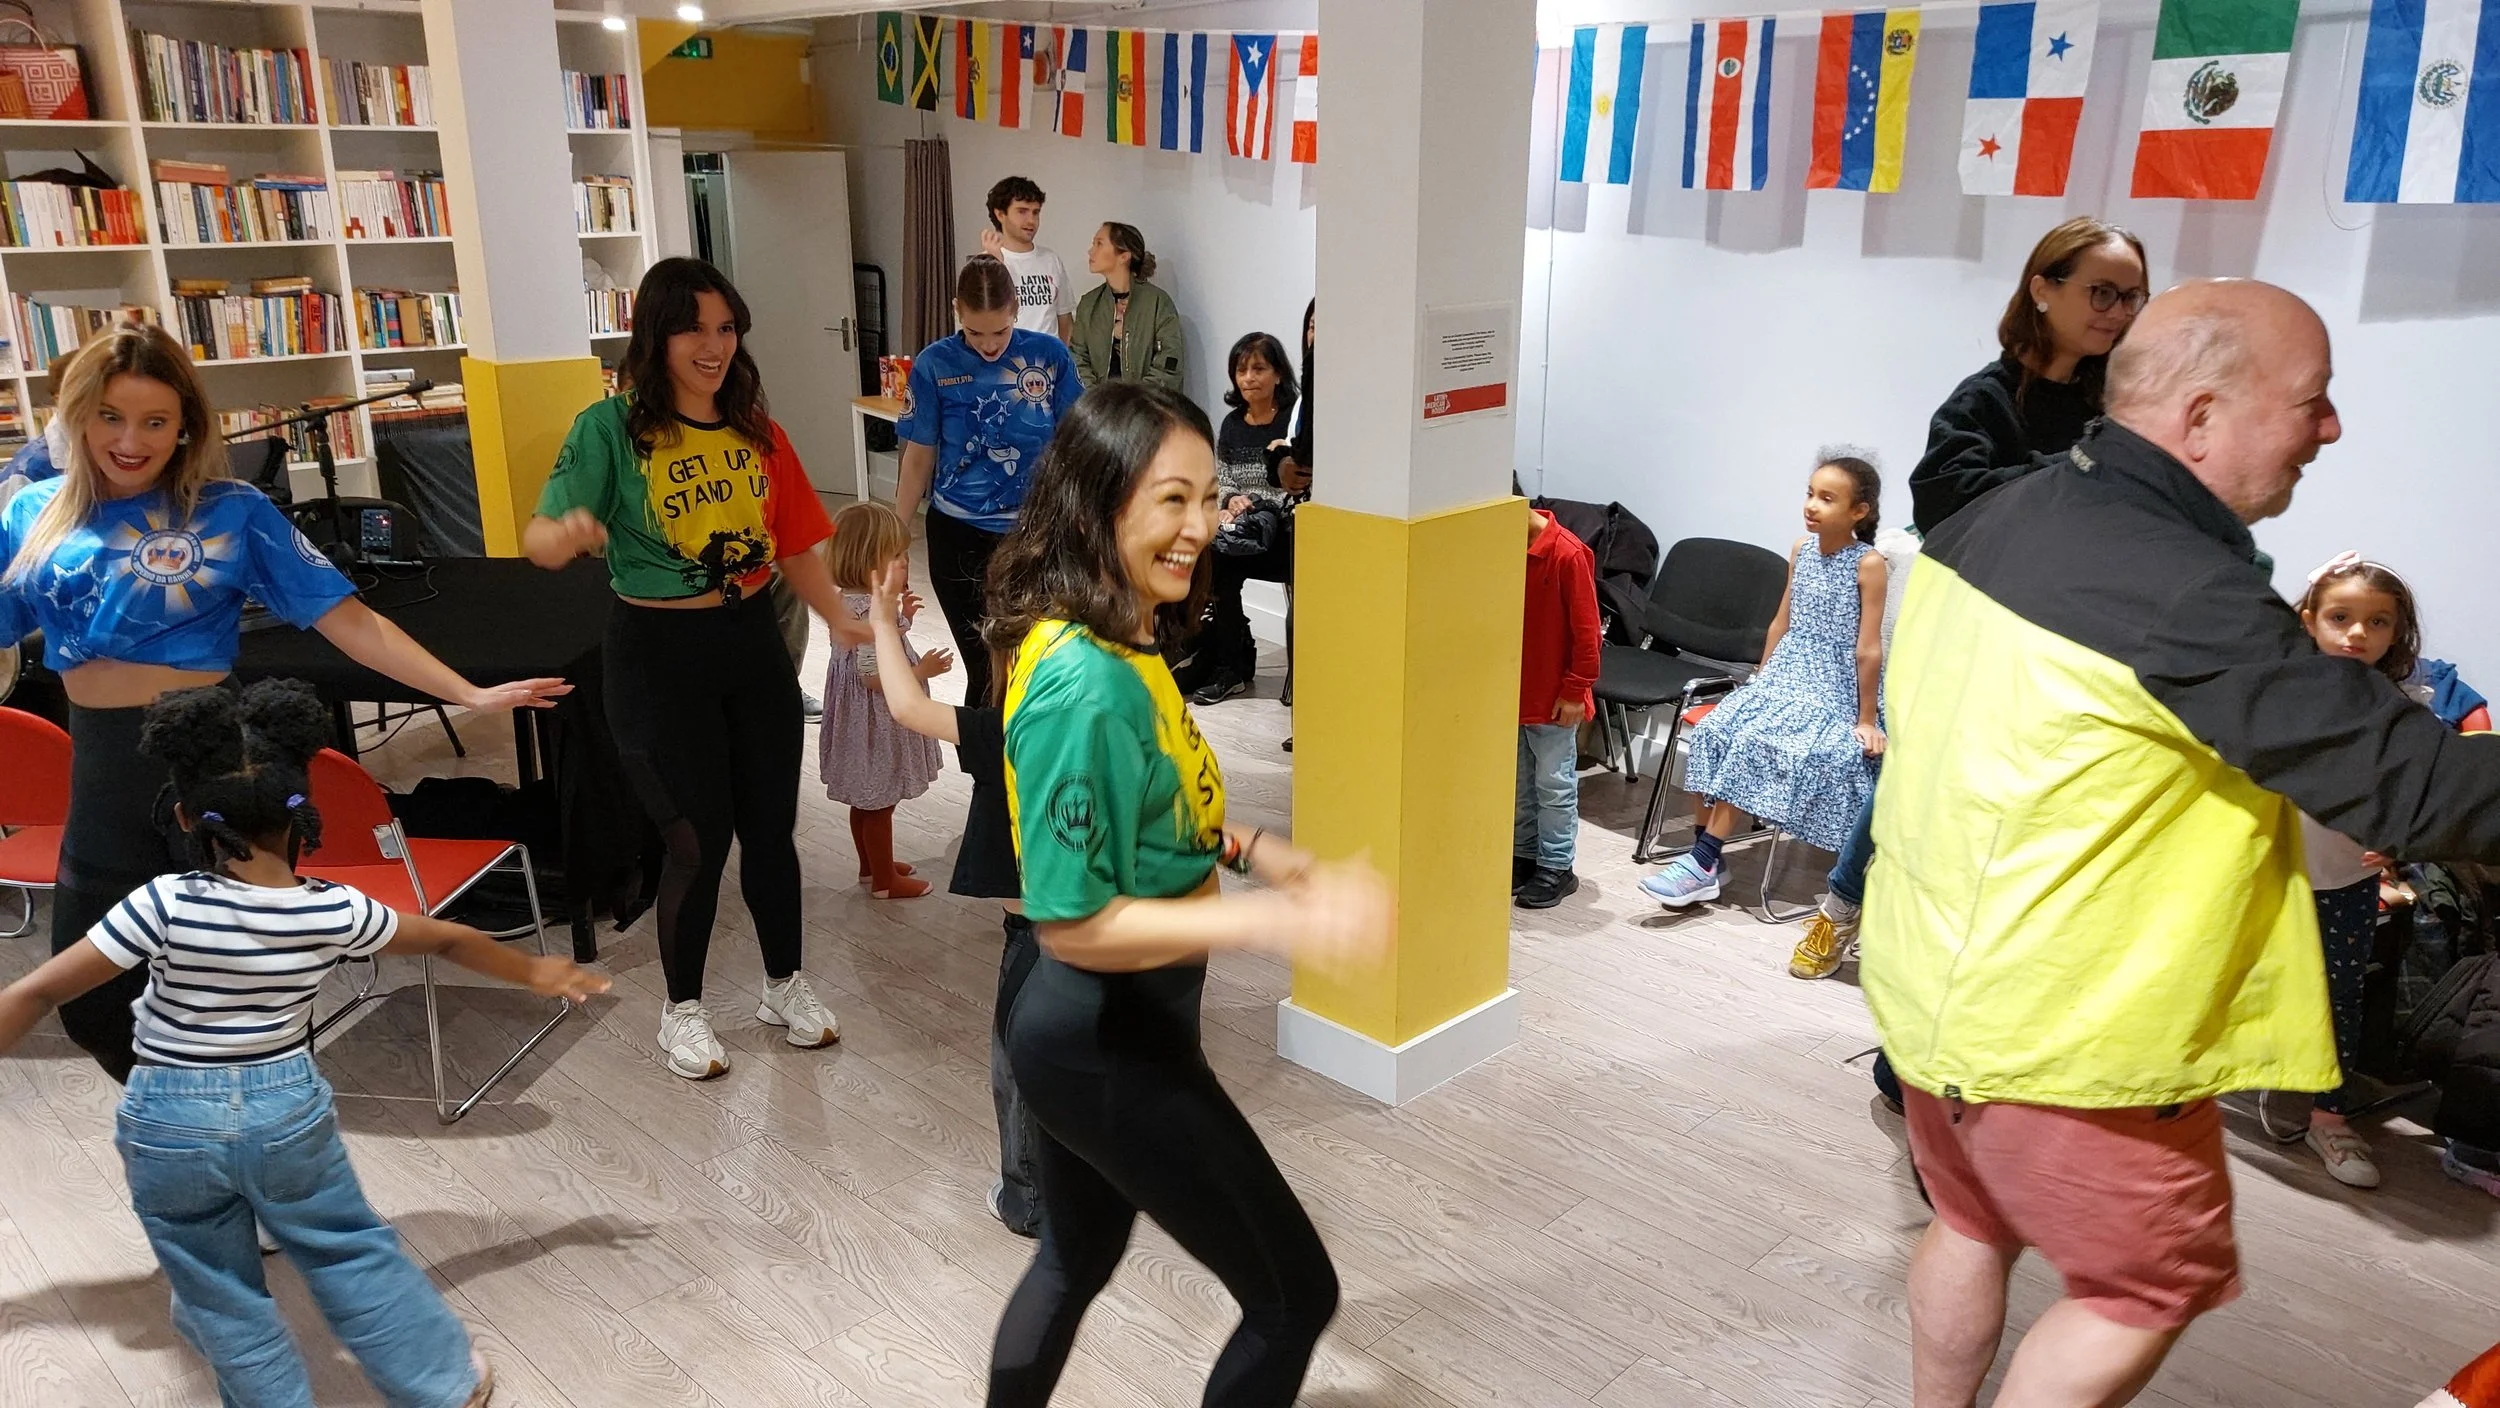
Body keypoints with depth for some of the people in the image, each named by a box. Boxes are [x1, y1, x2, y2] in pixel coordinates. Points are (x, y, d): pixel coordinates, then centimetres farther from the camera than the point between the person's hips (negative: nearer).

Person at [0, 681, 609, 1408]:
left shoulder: (166, 905, -19)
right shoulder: (335, 911, -11)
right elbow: (447, 939, 5)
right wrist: (533, 972, 21)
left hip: (168, 1126, -2)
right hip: (289, 1110, 2)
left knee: (221, 1295, 16)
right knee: (354, 1254, 20)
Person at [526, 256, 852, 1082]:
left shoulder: (756, 431, 3)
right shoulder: (610, 429, -11)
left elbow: (793, 547, 7)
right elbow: (538, 540, -19)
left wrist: (841, 620, -7)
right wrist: (569, 533, -43)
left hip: (752, 641, 4)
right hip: (659, 651, -4)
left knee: (770, 825, 12)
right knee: (697, 839, 3)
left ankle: (785, 985, 34)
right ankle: (682, 1010, 25)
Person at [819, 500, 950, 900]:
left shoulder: (847, 600, 1)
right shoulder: (873, 611, -28)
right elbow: (874, 676, -29)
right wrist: (922, 670, -21)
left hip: (861, 718, 10)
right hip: (876, 722, -10)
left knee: (865, 800, 22)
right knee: (879, 805, 6)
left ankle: (872, 865, 38)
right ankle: (885, 880, 20)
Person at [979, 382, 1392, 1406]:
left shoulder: (1123, 645, 0)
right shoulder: (1085, 684, -28)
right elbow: (1075, 924, -28)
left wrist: (1250, 849, 2)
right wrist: (1281, 922, -32)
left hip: (1087, 1028, 9)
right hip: (1115, 1044, -9)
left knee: (1074, 1259, 29)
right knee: (1295, 1291, 7)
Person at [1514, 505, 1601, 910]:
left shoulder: (1567, 554, -20)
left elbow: (1586, 629, -16)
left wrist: (1575, 690, -15)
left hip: (1553, 696, -7)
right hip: (1513, 691, 7)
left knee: (1554, 784, 5)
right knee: (1519, 781, 16)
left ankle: (1557, 868, 16)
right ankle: (1524, 855, 30)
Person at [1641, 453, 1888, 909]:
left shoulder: (1868, 564, -13)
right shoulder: (1802, 549, 7)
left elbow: (1868, 649, -12)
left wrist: (1865, 720, -11)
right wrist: (1760, 681, 19)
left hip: (1832, 688, -6)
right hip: (1785, 675, 6)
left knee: (1755, 740, -25)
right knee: (1717, 729, -15)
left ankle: (1705, 863, -20)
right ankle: (1703, 854, -13)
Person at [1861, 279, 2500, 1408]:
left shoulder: (1992, 521, 1)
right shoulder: (2184, 597, -26)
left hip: (1932, 978, 8)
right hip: (2065, 1036, -8)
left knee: (1971, 1224, 25)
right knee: (2148, 1289, 14)